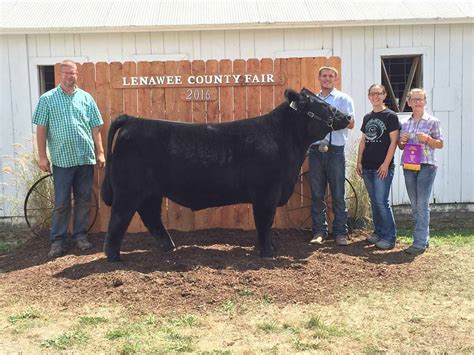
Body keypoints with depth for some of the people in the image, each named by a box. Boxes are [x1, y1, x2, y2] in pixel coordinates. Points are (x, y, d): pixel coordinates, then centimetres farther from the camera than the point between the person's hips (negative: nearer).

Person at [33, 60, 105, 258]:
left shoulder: (86, 98, 8)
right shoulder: (47, 99, 2)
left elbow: (95, 128, 10)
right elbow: (41, 129, 1)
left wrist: (100, 152, 5)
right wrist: (42, 156, -3)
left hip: (85, 158, 3)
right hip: (62, 159, -2)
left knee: (83, 200, 9)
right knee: (61, 203, 1)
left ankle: (80, 236, 21)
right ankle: (57, 241, 10)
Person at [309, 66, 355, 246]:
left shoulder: (344, 99, 6)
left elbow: (351, 124, -4)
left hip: (335, 151, -3)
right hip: (315, 150, 3)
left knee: (338, 194, 0)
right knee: (317, 194, 6)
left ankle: (340, 232, 7)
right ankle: (319, 231, 14)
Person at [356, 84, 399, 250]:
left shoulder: (390, 116, -4)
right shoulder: (367, 117, 13)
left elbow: (394, 141, -9)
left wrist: (386, 164, -14)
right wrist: (359, 161, 9)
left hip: (383, 167, -6)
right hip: (367, 167, 6)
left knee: (382, 202, -9)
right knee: (374, 201, 12)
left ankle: (389, 237, 0)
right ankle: (378, 232, 23)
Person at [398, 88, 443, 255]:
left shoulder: (433, 121, 0)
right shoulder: (404, 123, 11)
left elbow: (440, 144, 3)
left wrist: (428, 139, -15)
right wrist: (402, 141, -4)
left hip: (426, 166, -5)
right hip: (409, 166, 5)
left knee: (422, 205, -8)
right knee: (414, 205, 10)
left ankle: (419, 243, -6)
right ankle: (424, 237, 22)